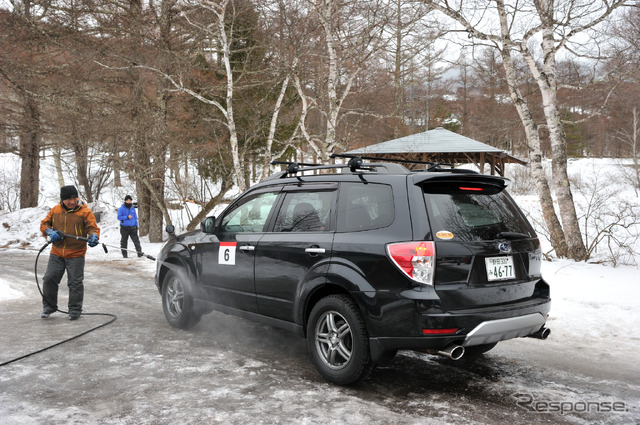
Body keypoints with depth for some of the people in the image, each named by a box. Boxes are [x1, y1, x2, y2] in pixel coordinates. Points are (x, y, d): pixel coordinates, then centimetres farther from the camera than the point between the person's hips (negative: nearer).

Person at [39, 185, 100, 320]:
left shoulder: (85, 212, -6)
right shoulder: (55, 210, 5)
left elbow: (93, 227, -10)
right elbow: (44, 224, 11)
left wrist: (93, 236, -32)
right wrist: (50, 232, -10)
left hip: (76, 254, -4)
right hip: (56, 253, 4)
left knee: (75, 283, 1)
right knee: (49, 279, 6)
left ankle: (75, 310, 15)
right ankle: (49, 307, 25)